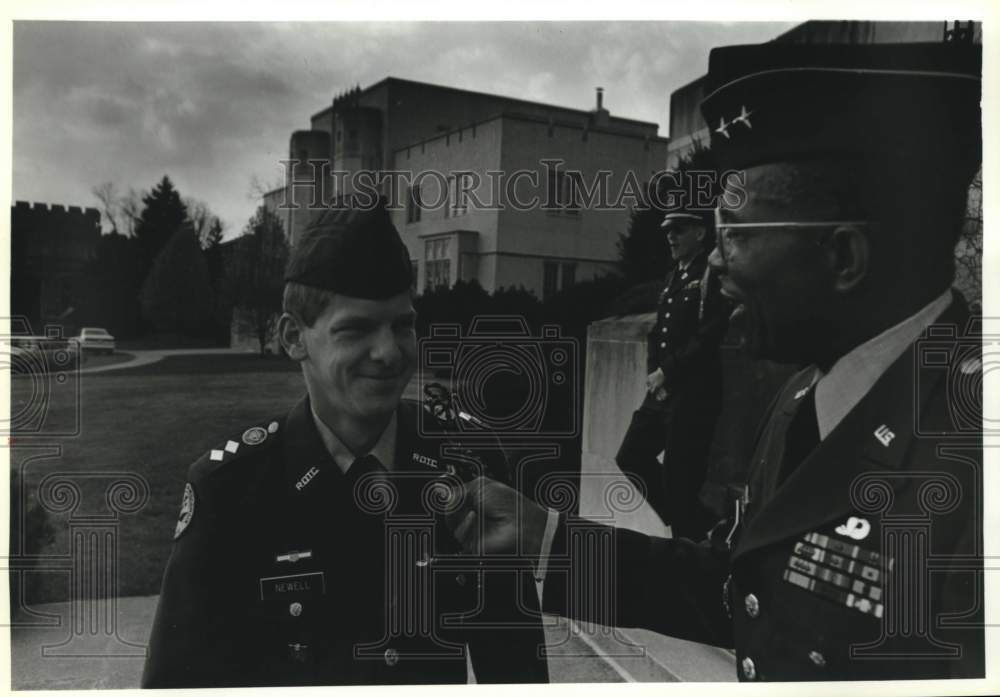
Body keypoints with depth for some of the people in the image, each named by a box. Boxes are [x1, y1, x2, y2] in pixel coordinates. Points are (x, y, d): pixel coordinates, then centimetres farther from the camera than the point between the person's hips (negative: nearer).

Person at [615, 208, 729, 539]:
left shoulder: (712, 276, -7)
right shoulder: (672, 278, 17)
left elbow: (710, 335, -17)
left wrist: (667, 371, -14)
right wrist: (654, 373, 1)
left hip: (694, 392, -9)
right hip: (662, 390, 9)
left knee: (679, 477, -4)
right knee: (631, 457, 10)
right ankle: (698, 522, 22)